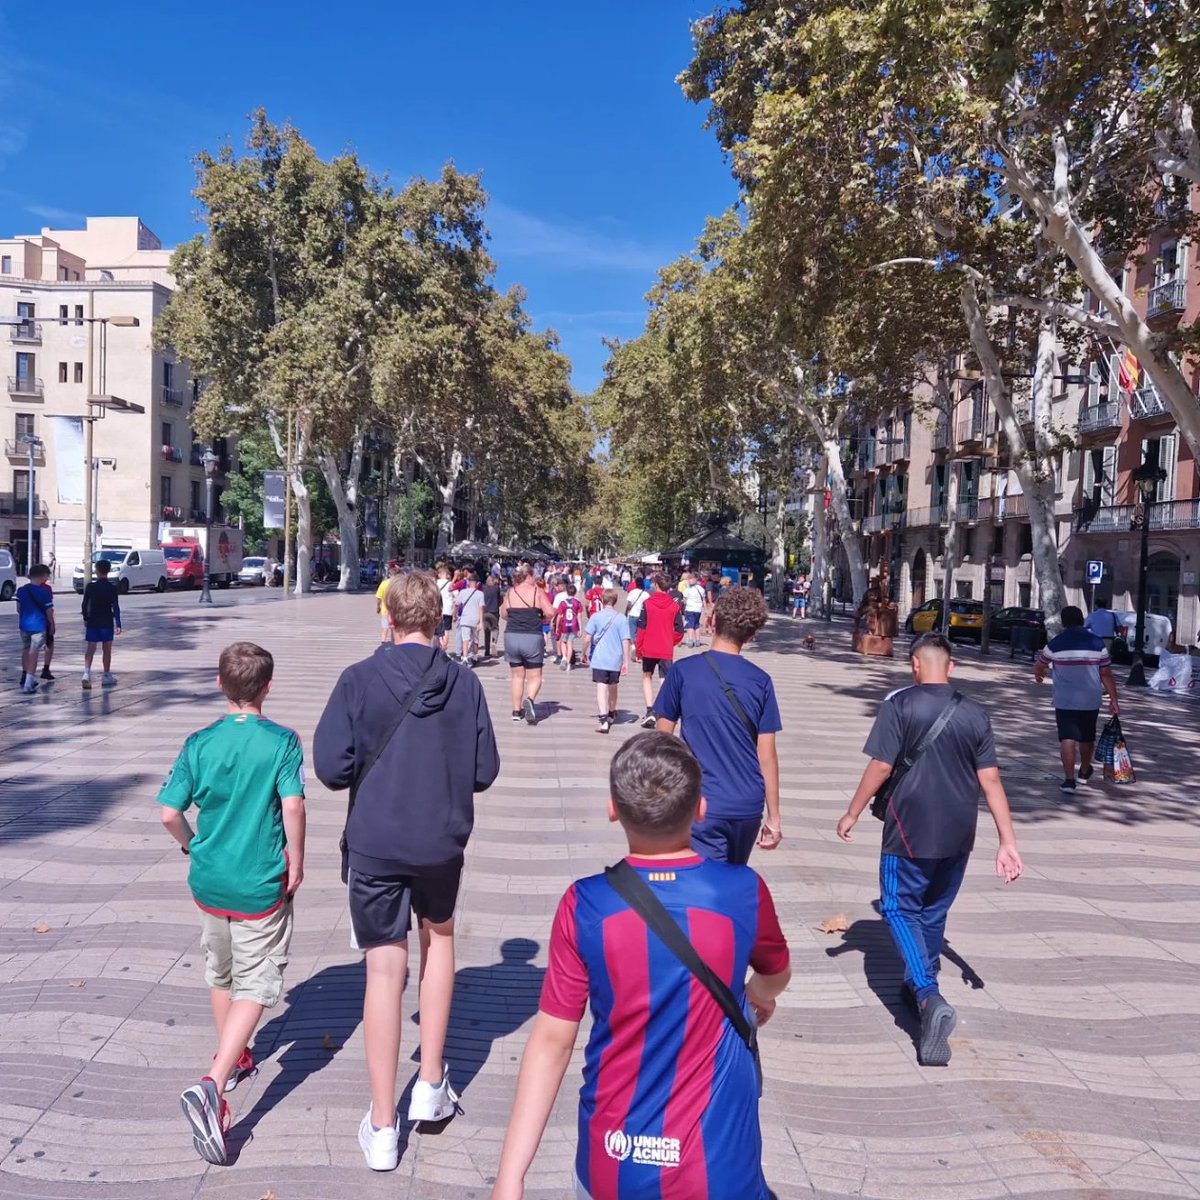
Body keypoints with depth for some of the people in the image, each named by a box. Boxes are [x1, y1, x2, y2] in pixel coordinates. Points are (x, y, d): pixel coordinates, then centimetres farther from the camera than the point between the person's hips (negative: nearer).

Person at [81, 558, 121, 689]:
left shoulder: (90, 586, -3)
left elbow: (85, 604, -1)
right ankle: (106, 676, 17)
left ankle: (87, 673, -18)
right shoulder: (113, 587, -6)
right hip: (107, 622, -1)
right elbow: (116, 607, -9)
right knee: (107, 650, 9)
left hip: (92, 622, 1)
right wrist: (118, 624, -6)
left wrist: (85, 618, 13)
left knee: (90, 649, 1)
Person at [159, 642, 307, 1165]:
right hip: (261, 886, -4)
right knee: (254, 986, 5)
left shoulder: (200, 743, -4)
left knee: (220, 974, 24)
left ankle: (233, 1059, 44)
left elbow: (169, 812, -5)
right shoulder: (282, 741, -14)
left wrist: (193, 846, 13)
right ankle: (212, 1086, -10)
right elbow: (293, 806, -22)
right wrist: (296, 865, -9)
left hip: (209, 881, 4)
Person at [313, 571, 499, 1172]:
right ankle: (431, 1083, 31)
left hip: (374, 843, -1)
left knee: (384, 971, 8)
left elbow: (330, 767, -13)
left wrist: (371, 772, 8)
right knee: (438, 936, 26)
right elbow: (484, 772, -4)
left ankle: (382, 1127, 19)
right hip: (442, 841, 1)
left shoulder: (359, 680, -11)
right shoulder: (464, 682, -7)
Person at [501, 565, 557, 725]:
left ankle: (516, 710, 19)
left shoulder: (510, 592, 4)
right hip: (532, 638, -3)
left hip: (511, 636, 3)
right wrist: (542, 619, 9)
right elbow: (550, 612, -11)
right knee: (534, 676, 6)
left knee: (516, 675, 16)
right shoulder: (537, 591, -4)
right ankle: (529, 699, -22)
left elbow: (503, 614, 13)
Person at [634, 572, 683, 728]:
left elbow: (641, 628, -6)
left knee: (647, 676, 17)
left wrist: (638, 648, 2)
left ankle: (650, 711, 5)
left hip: (648, 649, 0)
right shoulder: (674, 606, -3)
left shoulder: (647, 603, -7)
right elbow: (679, 630, -2)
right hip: (666, 650, 0)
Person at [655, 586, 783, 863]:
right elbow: (767, 755, 0)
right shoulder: (761, 681, -1)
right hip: (749, 806, 3)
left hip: (702, 803, -3)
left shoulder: (683, 671, -6)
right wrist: (774, 815, 8)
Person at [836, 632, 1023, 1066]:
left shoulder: (900, 704, -10)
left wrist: (852, 814, -1)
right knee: (934, 911, 21)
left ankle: (929, 997, -13)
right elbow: (990, 780, 2)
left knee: (900, 908, 6)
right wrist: (1008, 842, 5)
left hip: (910, 830, -5)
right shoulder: (975, 714, 2)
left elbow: (881, 767, -13)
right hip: (957, 834, 5)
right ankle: (919, 984, 38)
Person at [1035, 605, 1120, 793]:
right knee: (1087, 738, 19)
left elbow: (1039, 666, 11)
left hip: (1064, 701, -2)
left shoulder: (1055, 643, -5)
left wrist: (1038, 675, 34)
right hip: (1090, 700, 2)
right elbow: (1106, 674, -1)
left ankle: (1069, 779, -9)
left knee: (1067, 738, -2)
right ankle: (1085, 771, 39)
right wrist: (1113, 700, 6)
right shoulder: (1097, 643, -2)